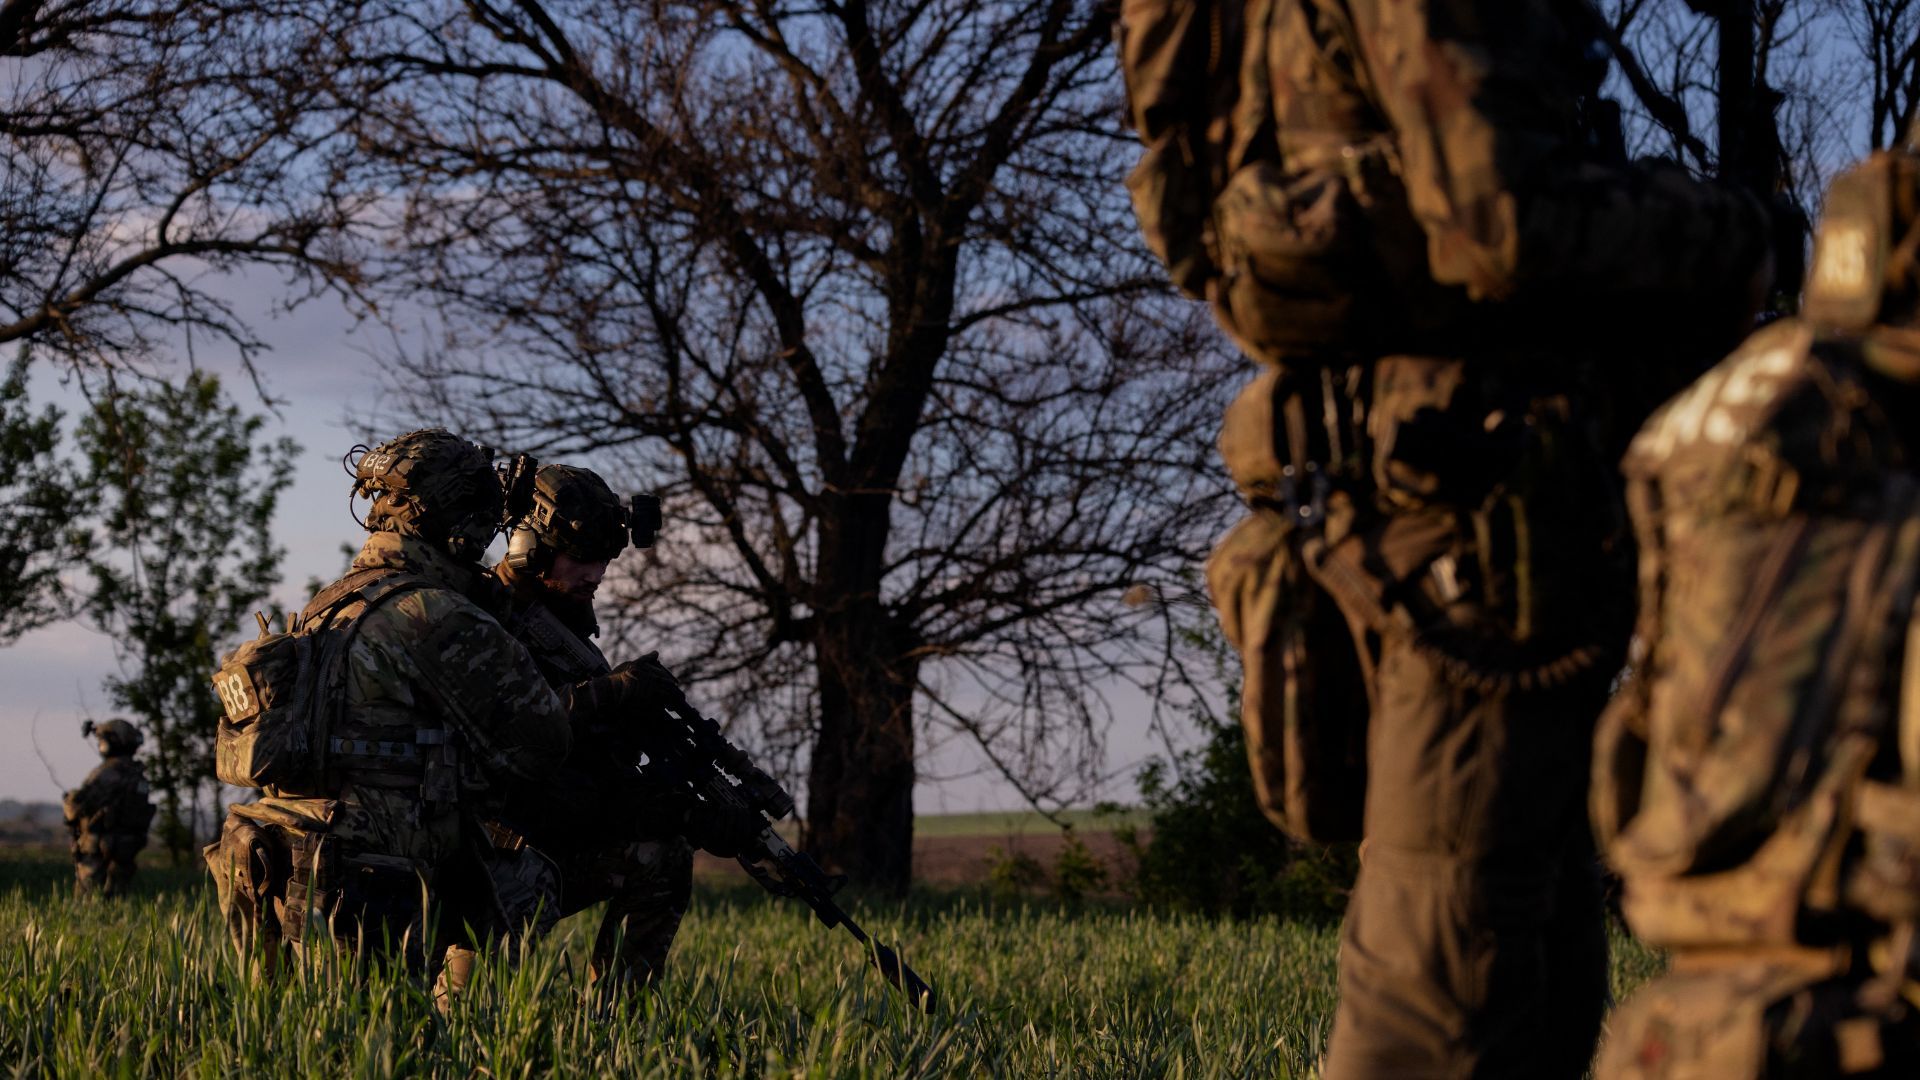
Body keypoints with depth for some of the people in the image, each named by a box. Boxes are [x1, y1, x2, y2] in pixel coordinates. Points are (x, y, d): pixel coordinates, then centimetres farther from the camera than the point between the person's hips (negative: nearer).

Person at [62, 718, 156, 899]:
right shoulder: (138, 774, 9)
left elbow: (76, 803, -20)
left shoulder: (106, 774, -16)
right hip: (126, 851, 8)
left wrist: (66, 799, 2)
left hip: (98, 851, -8)